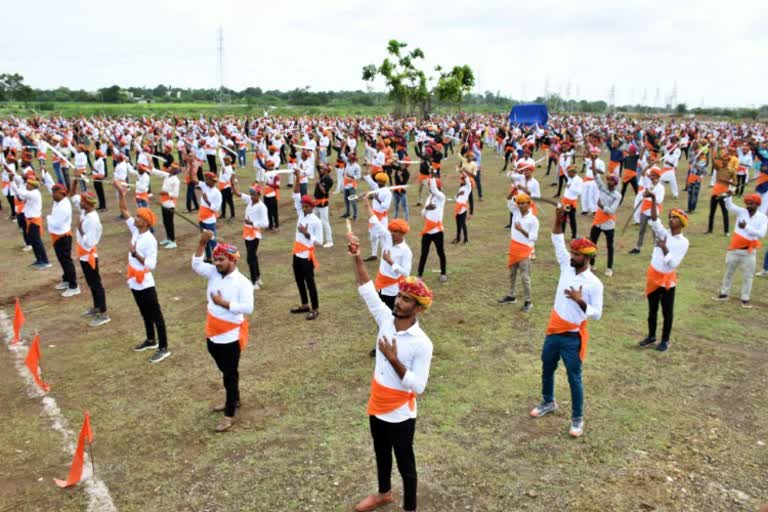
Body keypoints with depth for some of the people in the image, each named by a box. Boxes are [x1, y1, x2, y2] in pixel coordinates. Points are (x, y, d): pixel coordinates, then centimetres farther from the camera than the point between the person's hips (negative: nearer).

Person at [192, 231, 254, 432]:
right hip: (213, 335, 7)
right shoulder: (214, 273, 1)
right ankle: (233, 400, 43)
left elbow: (248, 308, -24)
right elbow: (196, 265, -6)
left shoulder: (243, 282, -18)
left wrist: (223, 303, -24)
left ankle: (229, 415, 13)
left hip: (231, 337, -7)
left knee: (230, 375, 4)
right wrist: (202, 244, -17)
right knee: (225, 371, 23)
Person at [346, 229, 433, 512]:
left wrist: (393, 359, -29)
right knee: (381, 455, 29)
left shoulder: (422, 344, -24)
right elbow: (367, 290, -9)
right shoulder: (386, 320, -9)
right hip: (377, 408, 7)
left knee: (405, 464, 14)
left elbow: (418, 387, -24)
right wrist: (357, 257, -20)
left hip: (400, 415, -6)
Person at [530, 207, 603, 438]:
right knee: (547, 369, 22)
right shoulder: (566, 268, -2)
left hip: (573, 338, -6)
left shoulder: (594, 284, -16)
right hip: (553, 332, 6)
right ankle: (548, 402, 45)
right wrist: (558, 220, -13)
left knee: (574, 378, 6)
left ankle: (577, 418, 22)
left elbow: (596, 315, -14)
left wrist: (581, 301, -31)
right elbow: (558, 242, 1)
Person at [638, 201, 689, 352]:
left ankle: (665, 341, 21)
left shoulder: (683, 242, -9)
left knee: (667, 312, 7)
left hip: (667, 279, -3)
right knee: (652, 310, 15)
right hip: (653, 276, 4)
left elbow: (674, 263, -17)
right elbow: (654, 220, -18)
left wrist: (664, 248, -22)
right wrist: (653, 200, -28)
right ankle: (651, 336, 31)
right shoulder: (663, 233, 0)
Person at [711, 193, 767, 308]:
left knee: (748, 276, 7)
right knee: (729, 272, 15)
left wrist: (746, 227, -27)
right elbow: (729, 206, -23)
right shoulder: (741, 212, -5)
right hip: (734, 249, 1)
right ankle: (724, 294, 31)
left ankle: (745, 299, 20)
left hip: (749, 251, -1)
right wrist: (729, 196, -41)